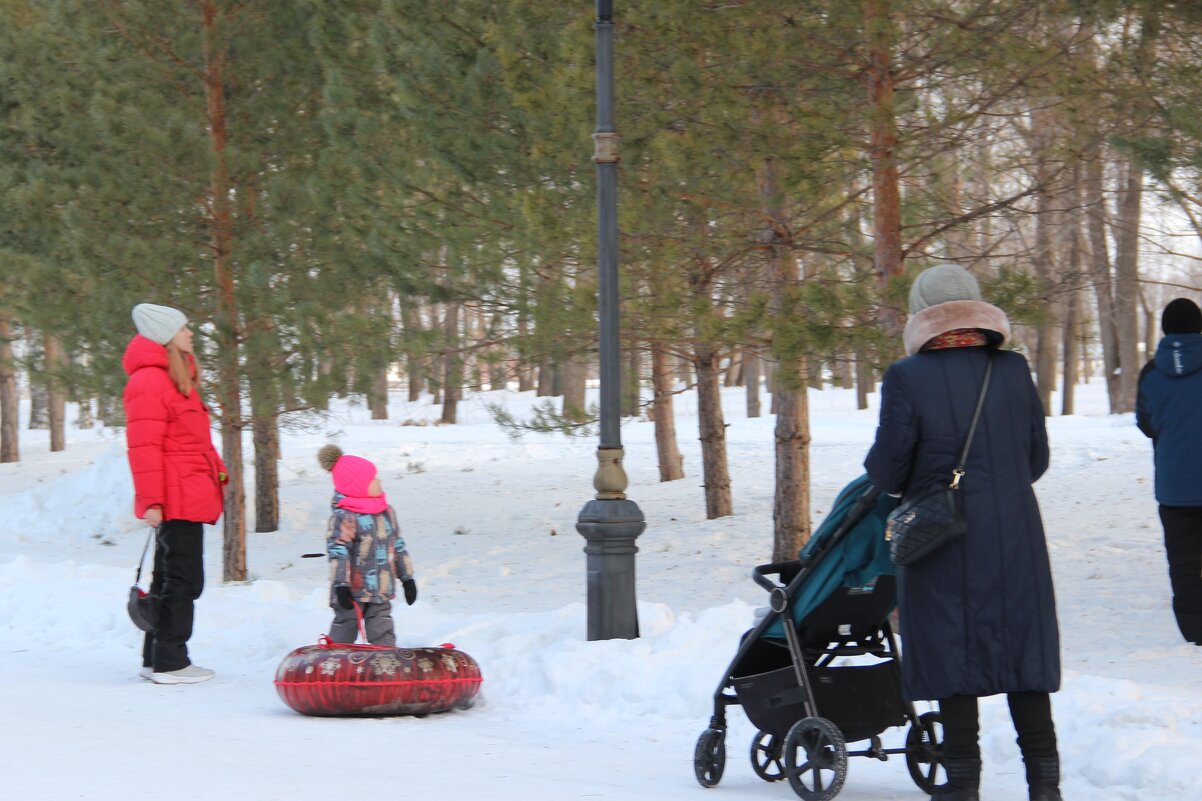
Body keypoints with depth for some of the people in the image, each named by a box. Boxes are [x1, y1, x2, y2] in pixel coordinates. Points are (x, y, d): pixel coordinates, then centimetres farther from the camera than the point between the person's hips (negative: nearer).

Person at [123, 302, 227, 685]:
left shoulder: (178, 378, 20)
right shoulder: (149, 382, -14)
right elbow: (144, 447, -19)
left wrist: (216, 470, 16)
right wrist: (151, 501, -22)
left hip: (188, 497, 11)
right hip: (178, 499, -11)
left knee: (171, 579, 14)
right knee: (184, 580, -8)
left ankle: (156, 660, 21)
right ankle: (169, 662, -3)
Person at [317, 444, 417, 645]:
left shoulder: (387, 512, 10)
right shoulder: (344, 517, -14)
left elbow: (398, 546, 18)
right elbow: (338, 552, -18)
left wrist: (407, 577, 19)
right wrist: (341, 585, -23)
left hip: (380, 591, 6)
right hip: (352, 591, -6)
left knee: (383, 636, 4)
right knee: (343, 634, 3)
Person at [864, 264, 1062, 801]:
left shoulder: (906, 378, -12)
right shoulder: (1014, 371, 0)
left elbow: (887, 472, -10)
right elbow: (1037, 459, 7)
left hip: (943, 543, -3)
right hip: (1015, 539, 3)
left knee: (951, 654, 5)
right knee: (1023, 653, 10)